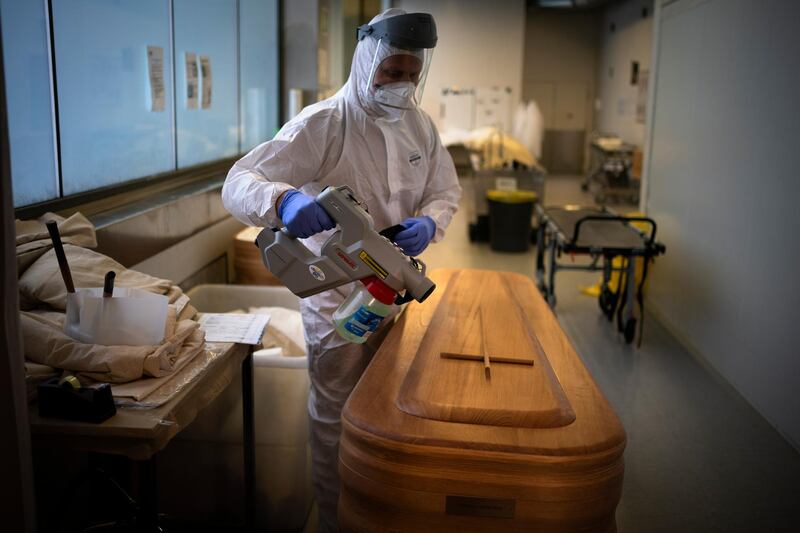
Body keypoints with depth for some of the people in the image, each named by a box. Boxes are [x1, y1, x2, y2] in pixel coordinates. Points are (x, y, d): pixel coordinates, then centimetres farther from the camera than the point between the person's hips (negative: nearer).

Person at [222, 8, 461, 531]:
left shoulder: (420, 124, 0)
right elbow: (238, 183, -24)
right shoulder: (321, 124, -18)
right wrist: (284, 199, -47)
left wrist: (429, 223, -16)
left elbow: (446, 192, 9)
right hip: (339, 294, -5)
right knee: (338, 419, 8)